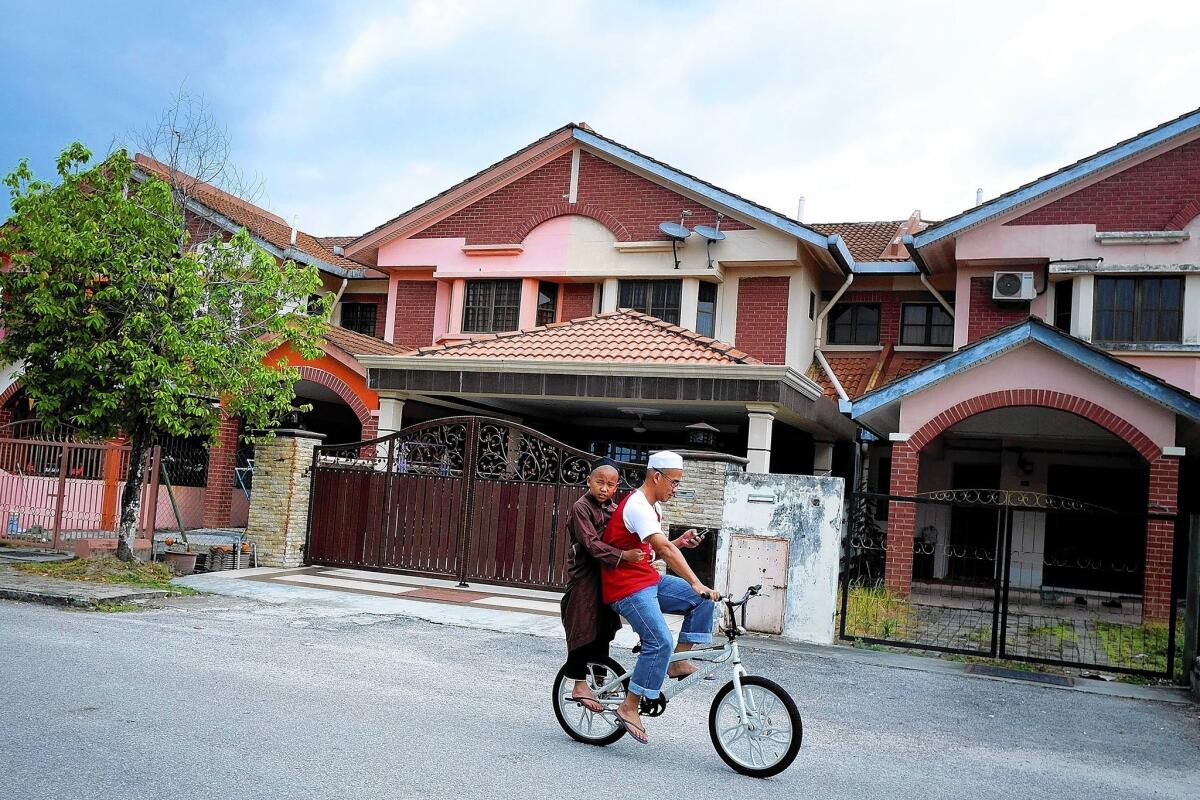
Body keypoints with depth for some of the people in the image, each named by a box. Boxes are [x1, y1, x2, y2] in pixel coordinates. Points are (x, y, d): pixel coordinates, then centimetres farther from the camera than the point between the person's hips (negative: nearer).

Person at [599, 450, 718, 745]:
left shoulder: (653, 507, 13)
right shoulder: (637, 506, -20)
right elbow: (664, 548, -32)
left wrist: (680, 542, 6)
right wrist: (696, 583, -38)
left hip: (649, 580, 10)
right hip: (628, 587, -10)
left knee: (703, 600, -2)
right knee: (660, 642, -22)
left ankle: (678, 662, 3)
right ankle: (629, 708, -12)